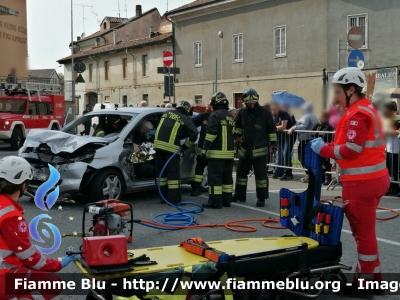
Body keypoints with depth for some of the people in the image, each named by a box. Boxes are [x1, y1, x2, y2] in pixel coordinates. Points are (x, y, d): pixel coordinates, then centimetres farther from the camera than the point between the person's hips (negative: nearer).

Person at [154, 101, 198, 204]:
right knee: (173, 173, -1)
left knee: (161, 172, 12)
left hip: (159, 144, 5)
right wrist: (185, 146, 4)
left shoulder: (167, 113, 18)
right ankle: (174, 199, -1)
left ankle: (163, 197, 20)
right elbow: (194, 134, -6)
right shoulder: (185, 119, 2)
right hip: (171, 147, -5)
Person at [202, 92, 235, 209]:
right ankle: (226, 200, 17)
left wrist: (205, 149, -16)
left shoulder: (215, 115, -11)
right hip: (230, 152, 8)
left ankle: (215, 201, -8)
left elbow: (211, 134, -18)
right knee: (227, 177, 12)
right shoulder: (231, 117, 16)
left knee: (215, 177, -6)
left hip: (217, 153, -8)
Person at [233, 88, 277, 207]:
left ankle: (261, 198, 5)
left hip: (260, 150, -4)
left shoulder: (264, 112, -7)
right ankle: (240, 195, 28)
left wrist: (273, 142, -6)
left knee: (261, 174, -4)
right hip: (245, 149, 5)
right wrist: (237, 136, 9)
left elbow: (272, 128, -1)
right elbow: (237, 125, 21)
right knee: (241, 172, 13)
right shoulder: (242, 112, 4)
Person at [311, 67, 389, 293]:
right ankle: (373, 275, 29)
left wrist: (324, 149, -10)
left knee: (363, 231, -1)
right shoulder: (367, 108, 15)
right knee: (365, 229, 19)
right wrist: (329, 147, 4)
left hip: (362, 182, -10)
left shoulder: (357, 114, -17)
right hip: (374, 178, 10)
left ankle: (367, 281, 9)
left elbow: (351, 149, -23)